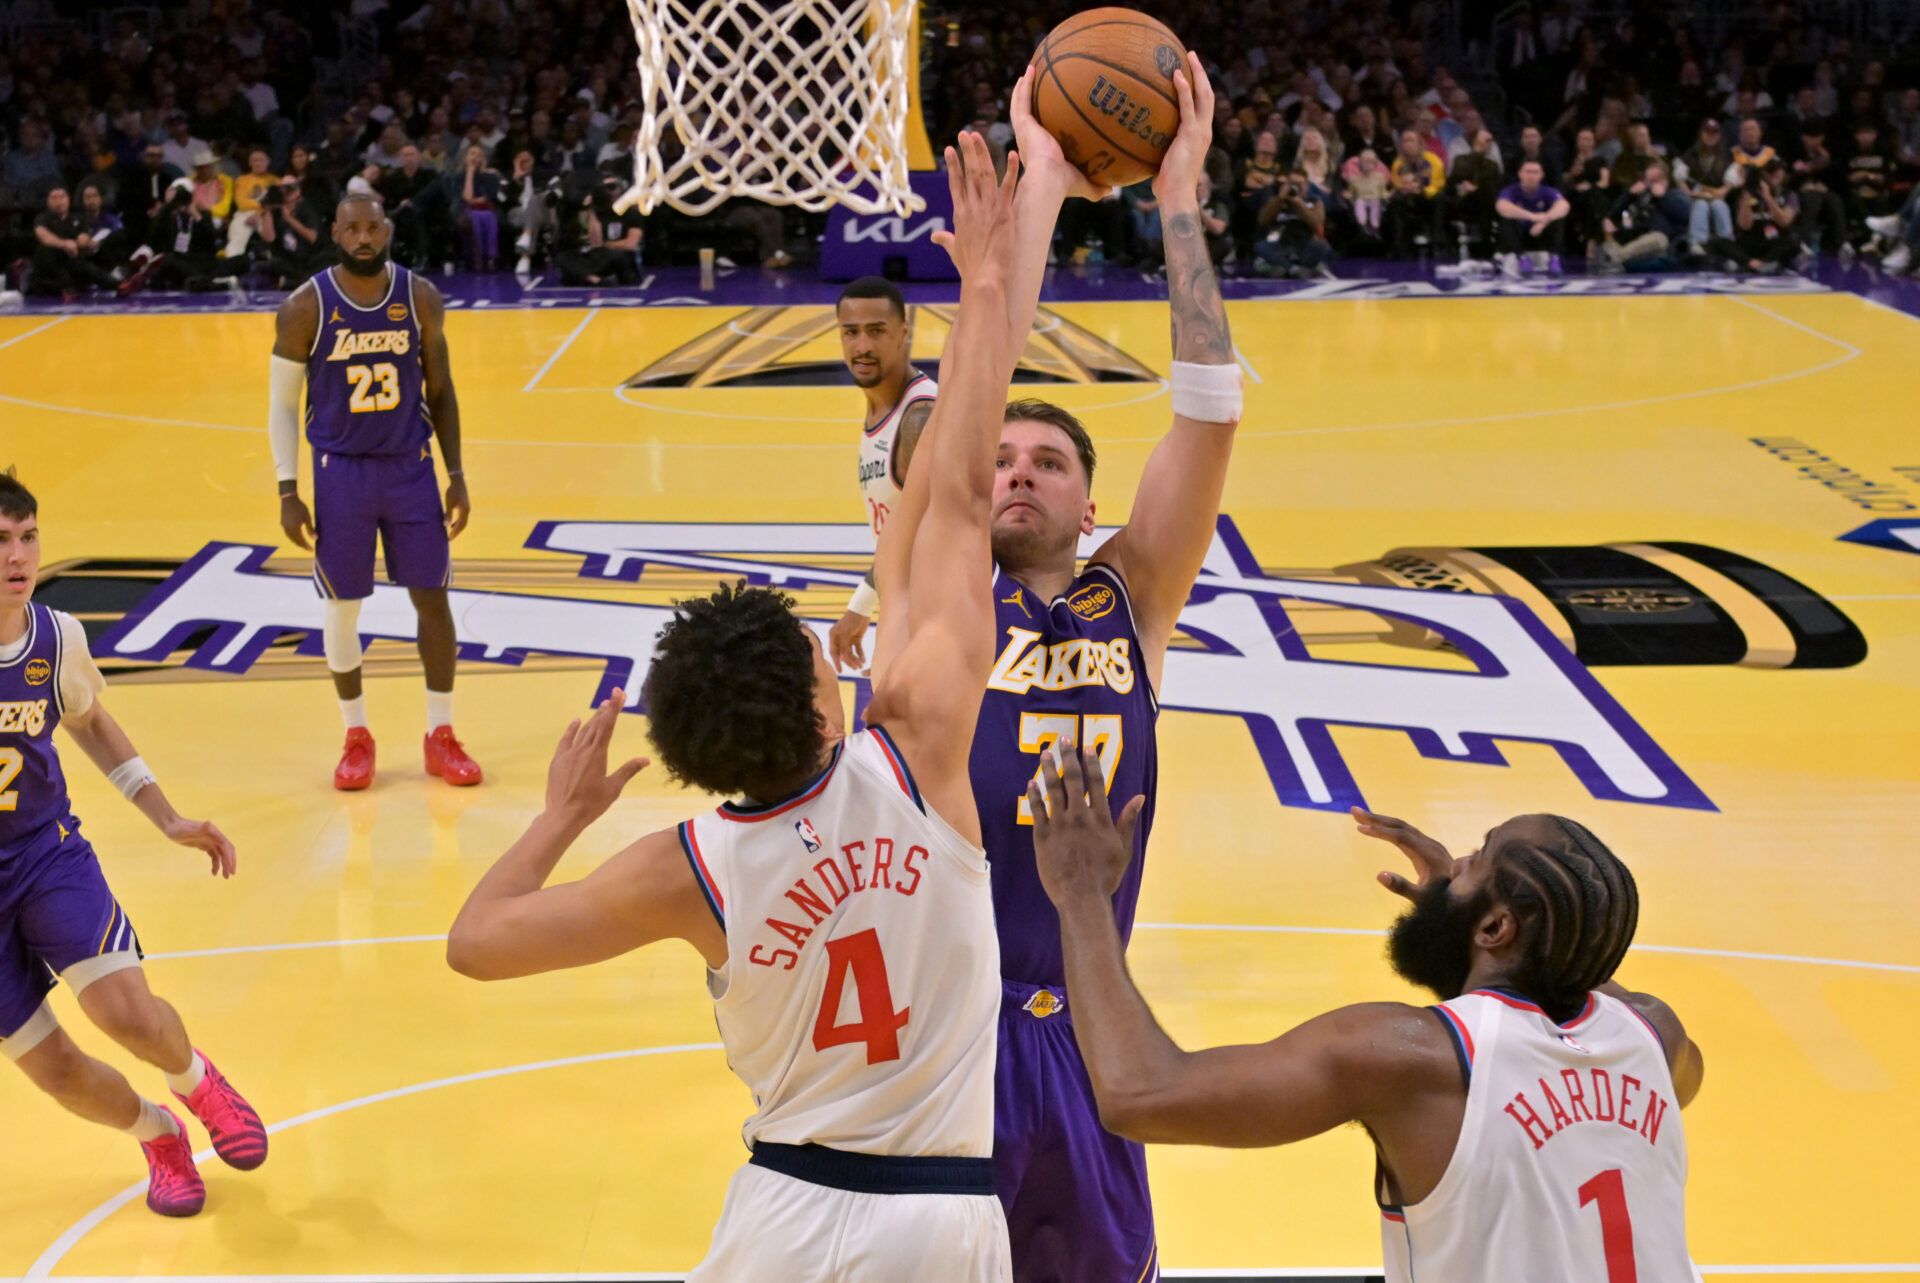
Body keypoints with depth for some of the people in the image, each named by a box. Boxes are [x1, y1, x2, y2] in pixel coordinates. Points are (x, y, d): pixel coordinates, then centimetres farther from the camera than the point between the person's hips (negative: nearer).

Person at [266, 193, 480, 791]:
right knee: (343, 608, 6)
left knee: (432, 599, 4)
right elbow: (282, 405, -3)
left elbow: (440, 390, 6)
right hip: (340, 472, -2)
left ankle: (440, 735, 17)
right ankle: (357, 737, 22)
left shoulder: (421, 298, -3)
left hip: (410, 467, 2)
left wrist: (456, 475, 2)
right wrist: (288, 492, -8)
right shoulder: (305, 308, -10)